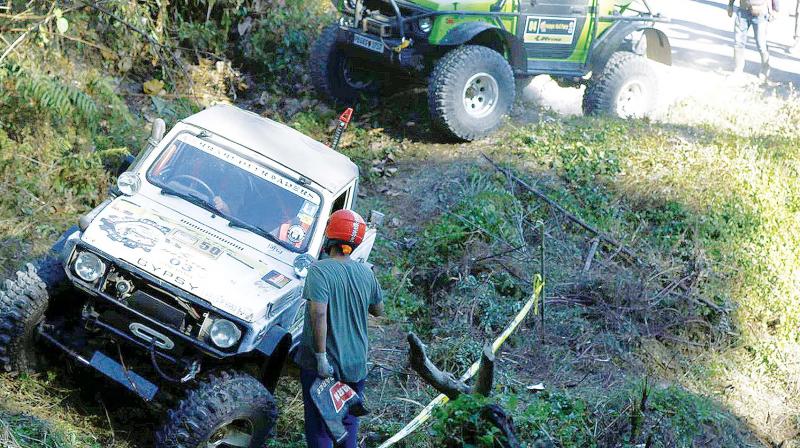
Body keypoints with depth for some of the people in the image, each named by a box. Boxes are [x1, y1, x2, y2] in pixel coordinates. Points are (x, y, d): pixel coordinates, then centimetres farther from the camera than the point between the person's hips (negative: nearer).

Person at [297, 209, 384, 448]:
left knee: (319, 426, 8)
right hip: (356, 364, 5)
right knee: (349, 424, 19)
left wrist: (321, 357, -23)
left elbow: (319, 314, -26)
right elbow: (378, 310, 13)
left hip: (323, 365, -5)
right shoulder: (366, 273, 0)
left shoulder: (320, 270, -16)